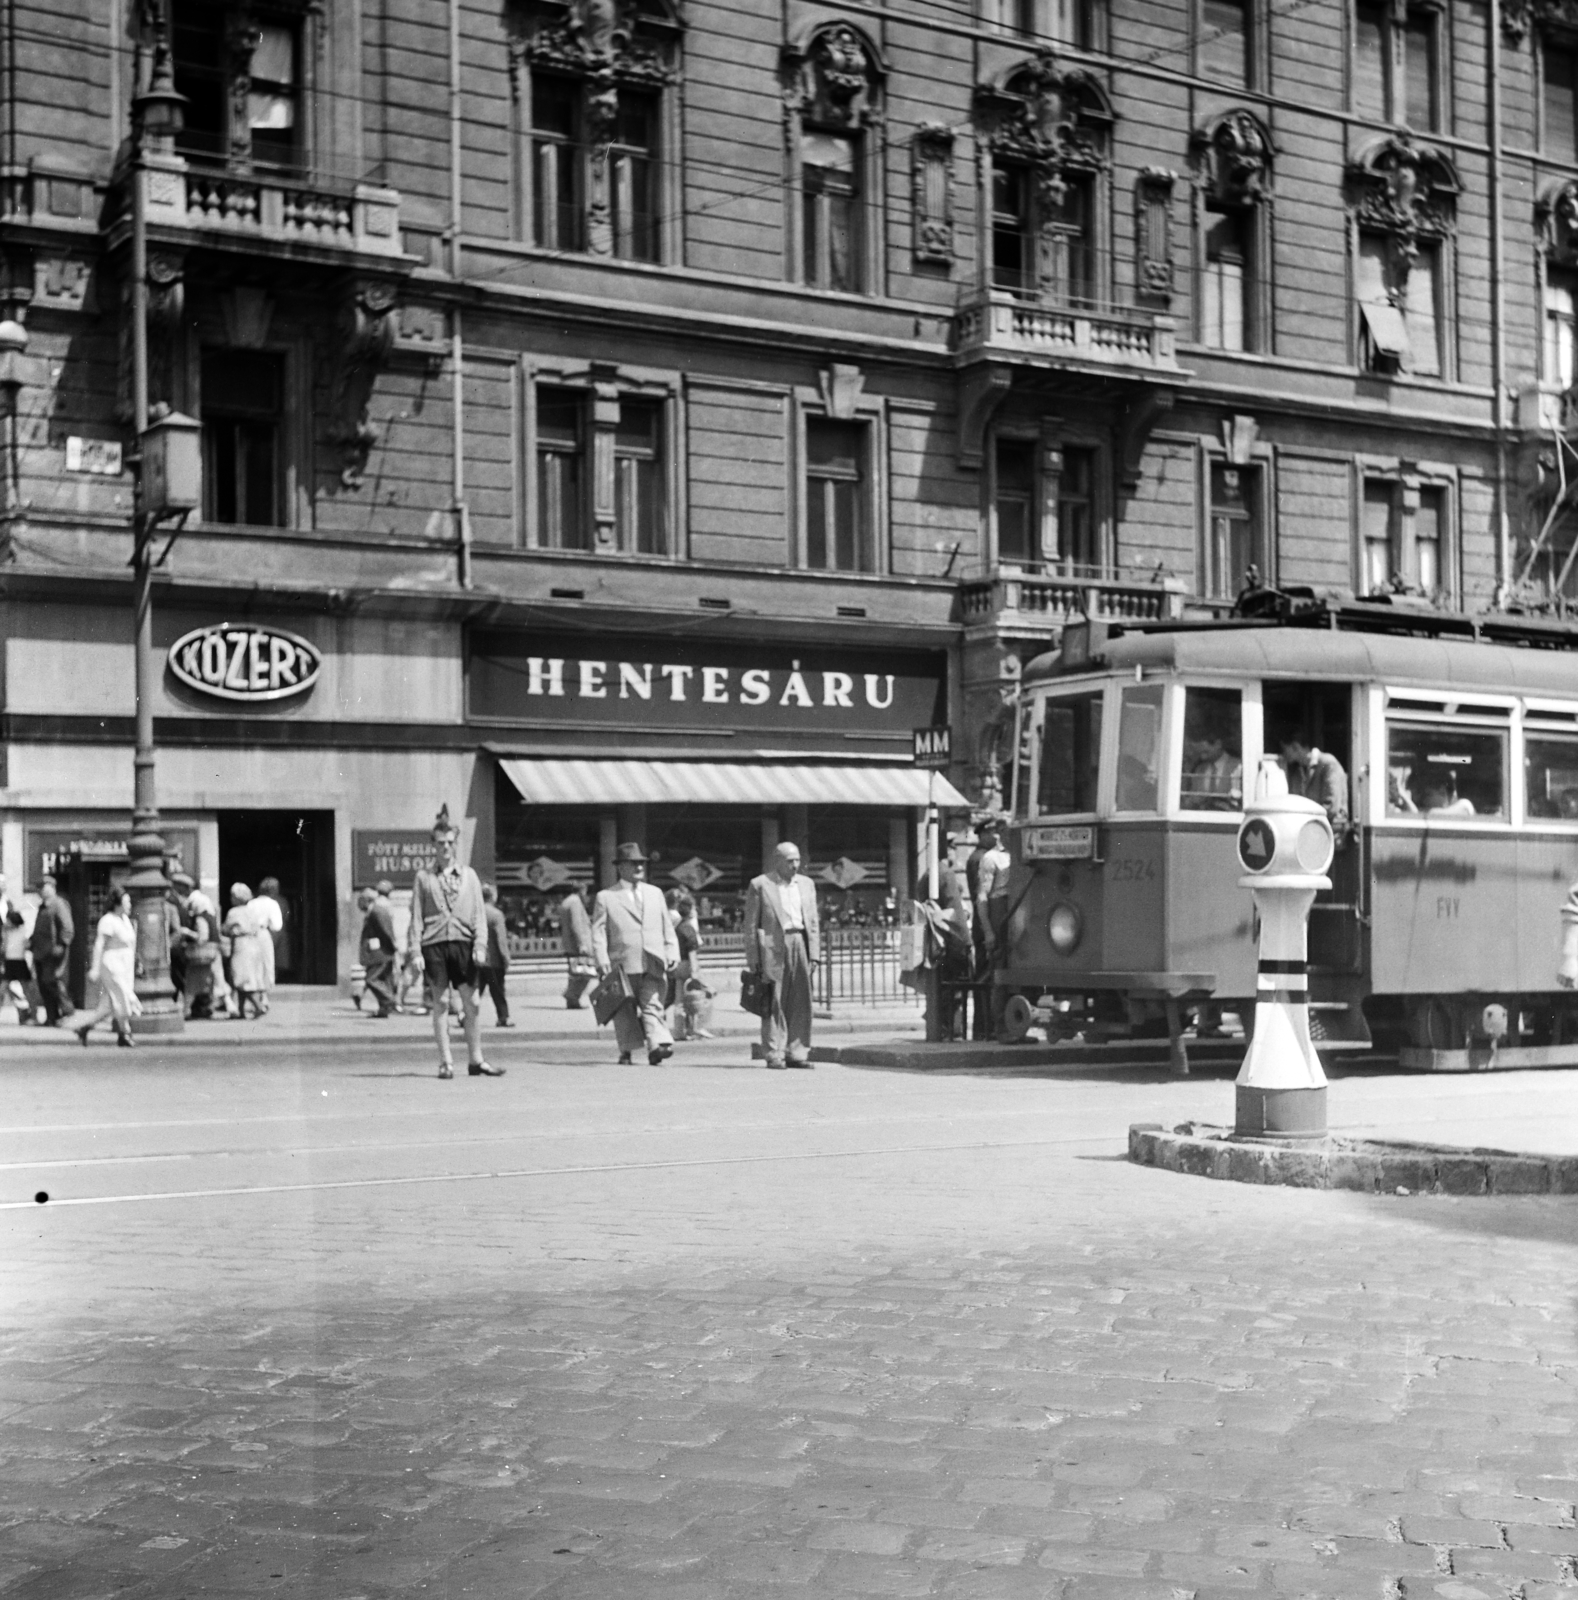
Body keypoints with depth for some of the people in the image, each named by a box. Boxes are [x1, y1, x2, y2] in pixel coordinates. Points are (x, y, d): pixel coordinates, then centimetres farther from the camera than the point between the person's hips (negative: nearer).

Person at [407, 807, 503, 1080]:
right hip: (434, 944, -1)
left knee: (472, 1002, 0)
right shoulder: (424, 877, 8)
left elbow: (479, 913, 7)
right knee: (441, 1002, 0)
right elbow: (416, 917, 6)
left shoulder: (469, 875, 11)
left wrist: (480, 945, -4)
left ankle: (475, 1060, 10)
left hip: (462, 942, 1)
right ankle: (445, 1062, 5)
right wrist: (415, 950, -3)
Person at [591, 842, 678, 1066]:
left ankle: (657, 1046, -24)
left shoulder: (655, 894, 19)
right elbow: (598, 932, 0)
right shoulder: (605, 898, 7)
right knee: (625, 1010, 4)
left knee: (652, 1006, -10)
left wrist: (672, 953, 5)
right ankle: (627, 1052, 16)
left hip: (653, 964, 2)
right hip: (622, 964, -2)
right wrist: (602, 960, -12)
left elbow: (667, 927, 18)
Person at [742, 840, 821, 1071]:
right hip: (772, 946, -4)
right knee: (774, 1002, -4)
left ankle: (797, 1053, 8)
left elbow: (812, 921, 16)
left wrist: (814, 953, 6)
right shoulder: (759, 885, 3)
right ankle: (774, 1054, 0)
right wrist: (753, 959, -5)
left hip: (800, 944, 4)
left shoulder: (806, 884, 16)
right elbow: (751, 924, 1)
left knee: (800, 1001, 2)